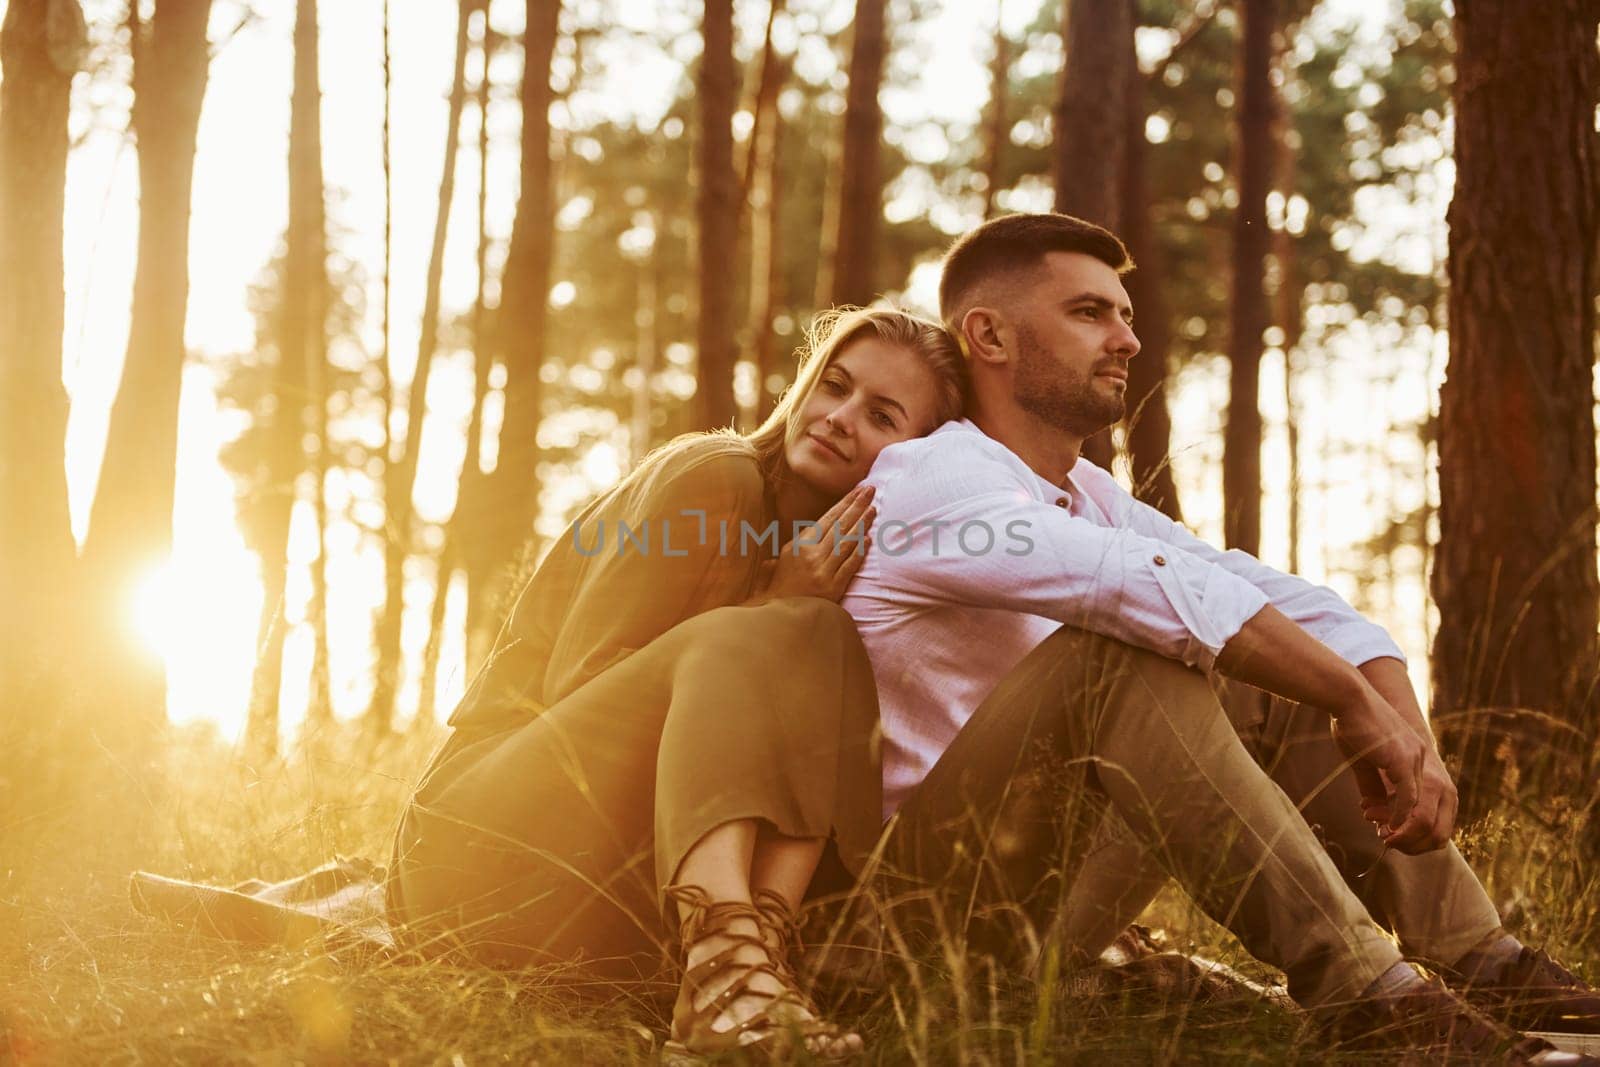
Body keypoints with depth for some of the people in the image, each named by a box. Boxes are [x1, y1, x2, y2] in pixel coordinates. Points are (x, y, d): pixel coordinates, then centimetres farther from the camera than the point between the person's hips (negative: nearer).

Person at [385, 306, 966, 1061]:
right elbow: (574, 687, -12)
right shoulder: (714, 478, -8)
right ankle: (730, 959, -49)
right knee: (744, 643, -26)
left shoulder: (853, 560, 11)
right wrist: (774, 608, -16)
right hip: (490, 841, -6)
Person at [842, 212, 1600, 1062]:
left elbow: (1298, 603, 2)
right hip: (945, 888, -9)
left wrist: (1409, 736, -14)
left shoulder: (1090, 498, 13)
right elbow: (1158, 587, -29)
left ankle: (1487, 966, -6)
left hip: (1057, 891, 9)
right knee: (1133, 650, -30)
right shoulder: (927, 480, -14)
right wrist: (1356, 703, -27)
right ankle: (1357, 988, -33)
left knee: (1287, 684, 3)